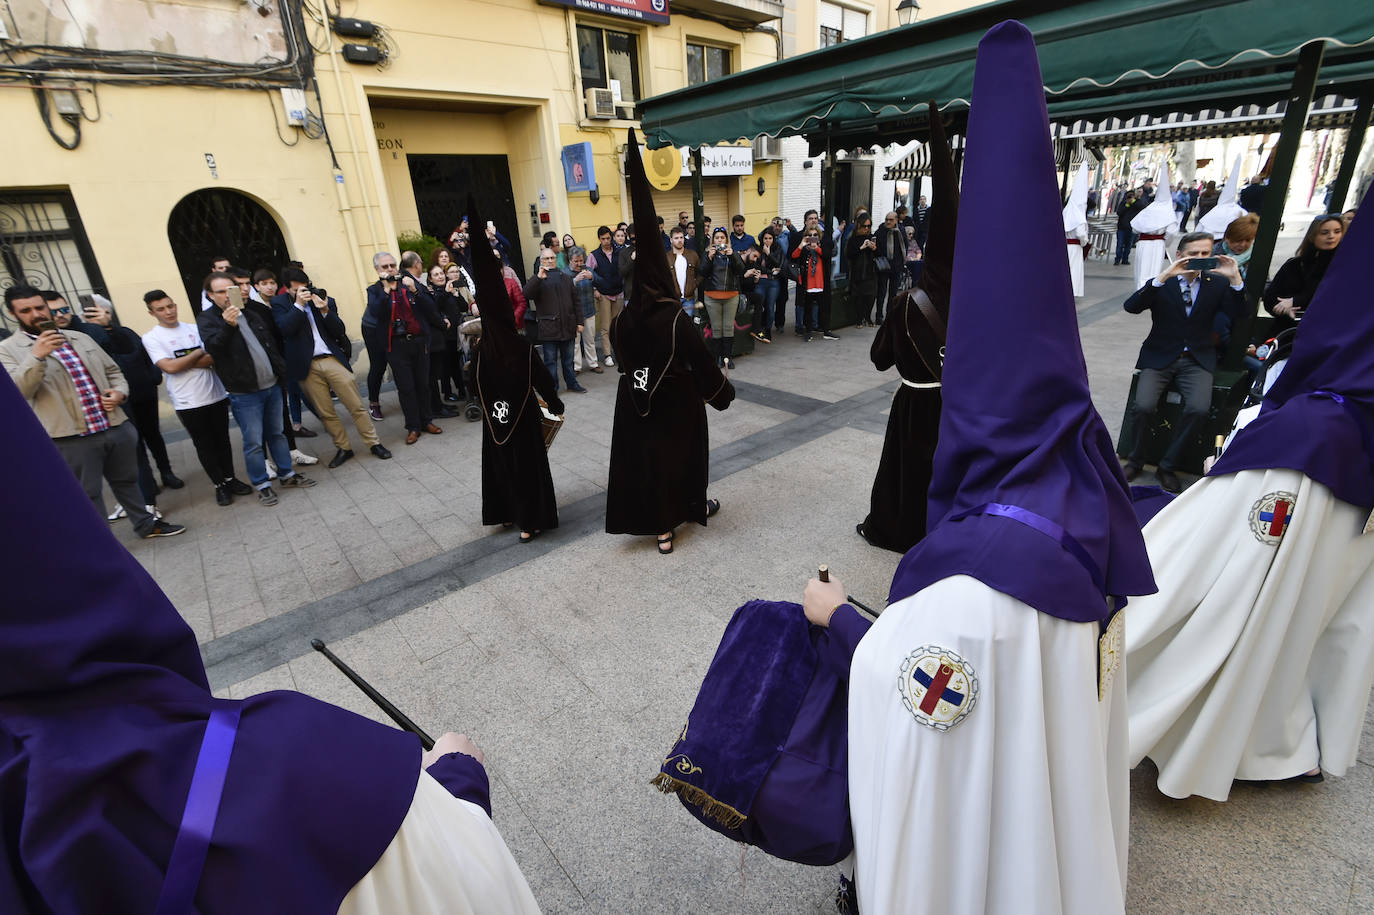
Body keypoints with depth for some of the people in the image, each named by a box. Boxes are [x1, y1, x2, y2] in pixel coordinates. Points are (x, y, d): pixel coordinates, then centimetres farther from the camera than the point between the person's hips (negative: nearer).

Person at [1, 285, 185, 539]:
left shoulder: (80, 338, 15)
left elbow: (112, 370, 21)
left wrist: (119, 392, 0)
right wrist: (37, 356, -28)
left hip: (115, 428, 5)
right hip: (71, 439, -5)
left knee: (127, 481, 19)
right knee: (86, 497, 5)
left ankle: (147, 524, 34)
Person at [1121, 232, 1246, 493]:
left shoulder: (1218, 283, 8)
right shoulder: (1161, 284, 2)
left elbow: (1237, 314, -5)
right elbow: (1131, 307, -16)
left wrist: (1235, 279, -16)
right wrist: (1163, 277, -25)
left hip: (1197, 360, 1)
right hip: (1160, 357, -1)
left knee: (1199, 409, -25)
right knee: (1143, 406, -25)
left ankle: (1168, 465, -6)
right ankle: (1136, 460, -1)